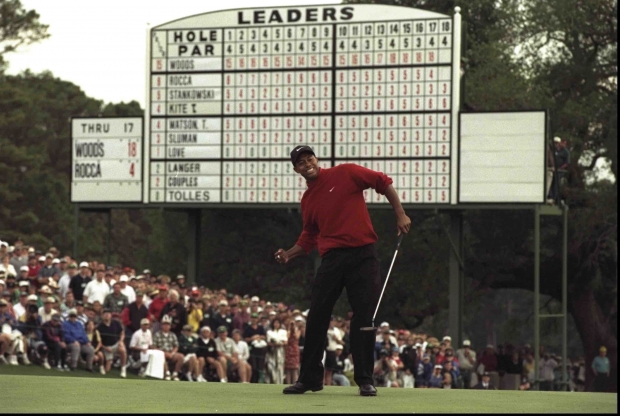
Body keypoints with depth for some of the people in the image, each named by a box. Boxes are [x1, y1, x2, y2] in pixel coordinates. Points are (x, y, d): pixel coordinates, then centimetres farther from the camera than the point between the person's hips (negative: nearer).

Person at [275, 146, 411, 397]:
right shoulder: (307, 200, 14)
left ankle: (365, 380, 4)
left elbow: (383, 183, 2)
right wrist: (289, 254, 5)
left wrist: (400, 214, -4)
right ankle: (309, 378, 9)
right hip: (332, 258, 4)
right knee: (317, 317, 0)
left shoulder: (345, 173, 0)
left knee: (365, 316, -3)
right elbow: (310, 236, 21)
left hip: (363, 254, -4)